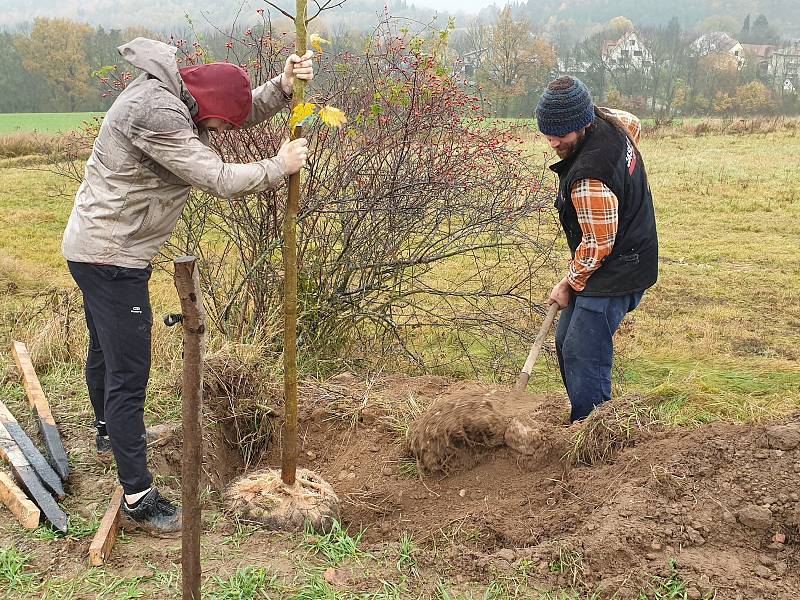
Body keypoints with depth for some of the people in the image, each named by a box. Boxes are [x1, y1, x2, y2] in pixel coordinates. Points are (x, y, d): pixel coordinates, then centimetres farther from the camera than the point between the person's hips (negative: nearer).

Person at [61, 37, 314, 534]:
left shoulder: (178, 92, 4)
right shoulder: (154, 113, -27)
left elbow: (244, 110, 10)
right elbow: (217, 179, -25)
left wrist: (283, 87, -9)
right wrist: (280, 167, -13)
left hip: (96, 249, 10)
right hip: (112, 257, -10)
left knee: (105, 349, 29)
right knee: (129, 373, -7)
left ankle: (109, 431, 53)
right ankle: (138, 498, -1)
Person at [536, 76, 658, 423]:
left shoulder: (589, 178, -30)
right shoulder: (611, 122, 0)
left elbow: (598, 245, -22)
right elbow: (634, 124, 26)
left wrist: (570, 284, -6)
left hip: (614, 275, -11)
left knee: (584, 358, -11)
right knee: (566, 343, 17)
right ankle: (582, 423, 29)